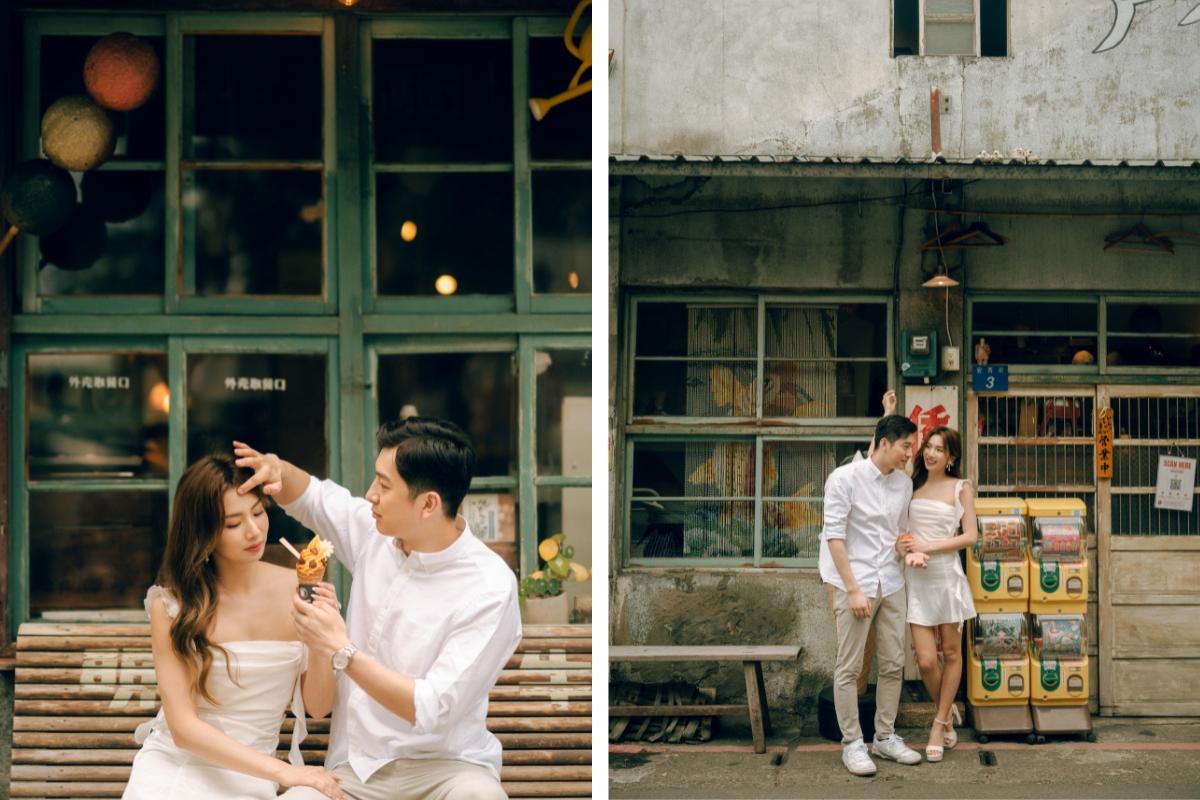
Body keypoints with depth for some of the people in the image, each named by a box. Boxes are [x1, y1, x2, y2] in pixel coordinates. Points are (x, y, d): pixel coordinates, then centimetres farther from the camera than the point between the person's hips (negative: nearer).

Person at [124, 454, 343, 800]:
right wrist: (283, 772, -20)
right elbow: (184, 727, -11)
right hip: (173, 767, -1)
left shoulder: (296, 590, -2)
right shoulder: (171, 605, -7)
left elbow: (318, 707, 3)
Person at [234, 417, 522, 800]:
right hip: (355, 768, 5)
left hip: (442, 765, -5)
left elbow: (433, 712, -21)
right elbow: (311, 498, 24)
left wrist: (341, 653, -18)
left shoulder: (490, 590, -16)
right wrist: (276, 467, 2)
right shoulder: (376, 532, 4)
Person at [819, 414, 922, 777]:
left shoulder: (904, 484, 8)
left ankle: (885, 737, 20)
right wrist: (853, 589, -16)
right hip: (855, 583, -6)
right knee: (849, 668, -1)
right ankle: (852, 744, 6)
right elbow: (834, 536, -12)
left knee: (893, 665, 9)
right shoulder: (845, 478, -10)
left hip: (891, 584, 6)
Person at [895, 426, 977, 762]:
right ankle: (948, 712, 22)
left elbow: (969, 536, -4)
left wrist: (926, 546, -11)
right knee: (926, 661, -4)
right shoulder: (911, 486, 9)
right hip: (916, 580, 2)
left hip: (947, 575, -1)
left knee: (951, 653, 5)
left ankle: (940, 723, 18)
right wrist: (907, 550, -13)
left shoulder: (961, 488, 2)